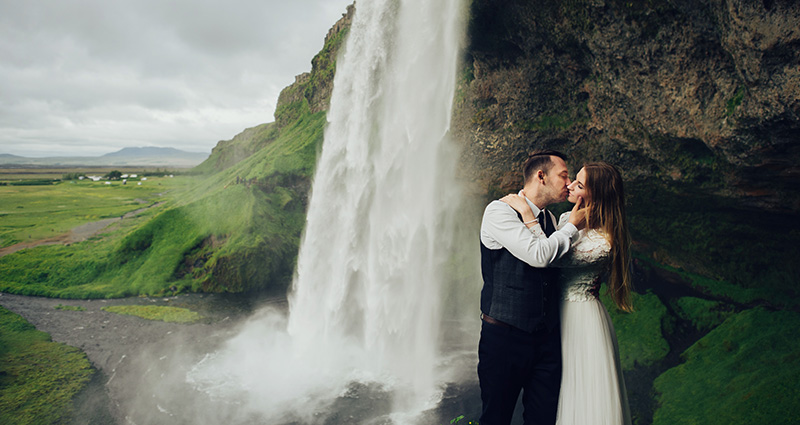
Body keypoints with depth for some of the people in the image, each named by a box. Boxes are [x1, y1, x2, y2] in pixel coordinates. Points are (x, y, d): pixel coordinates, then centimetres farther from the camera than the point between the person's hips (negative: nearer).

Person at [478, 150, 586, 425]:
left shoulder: (550, 218, 11)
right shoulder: (500, 211, -11)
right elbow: (538, 255, -24)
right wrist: (572, 226, -8)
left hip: (546, 337, 6)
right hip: (505, 336, -6)